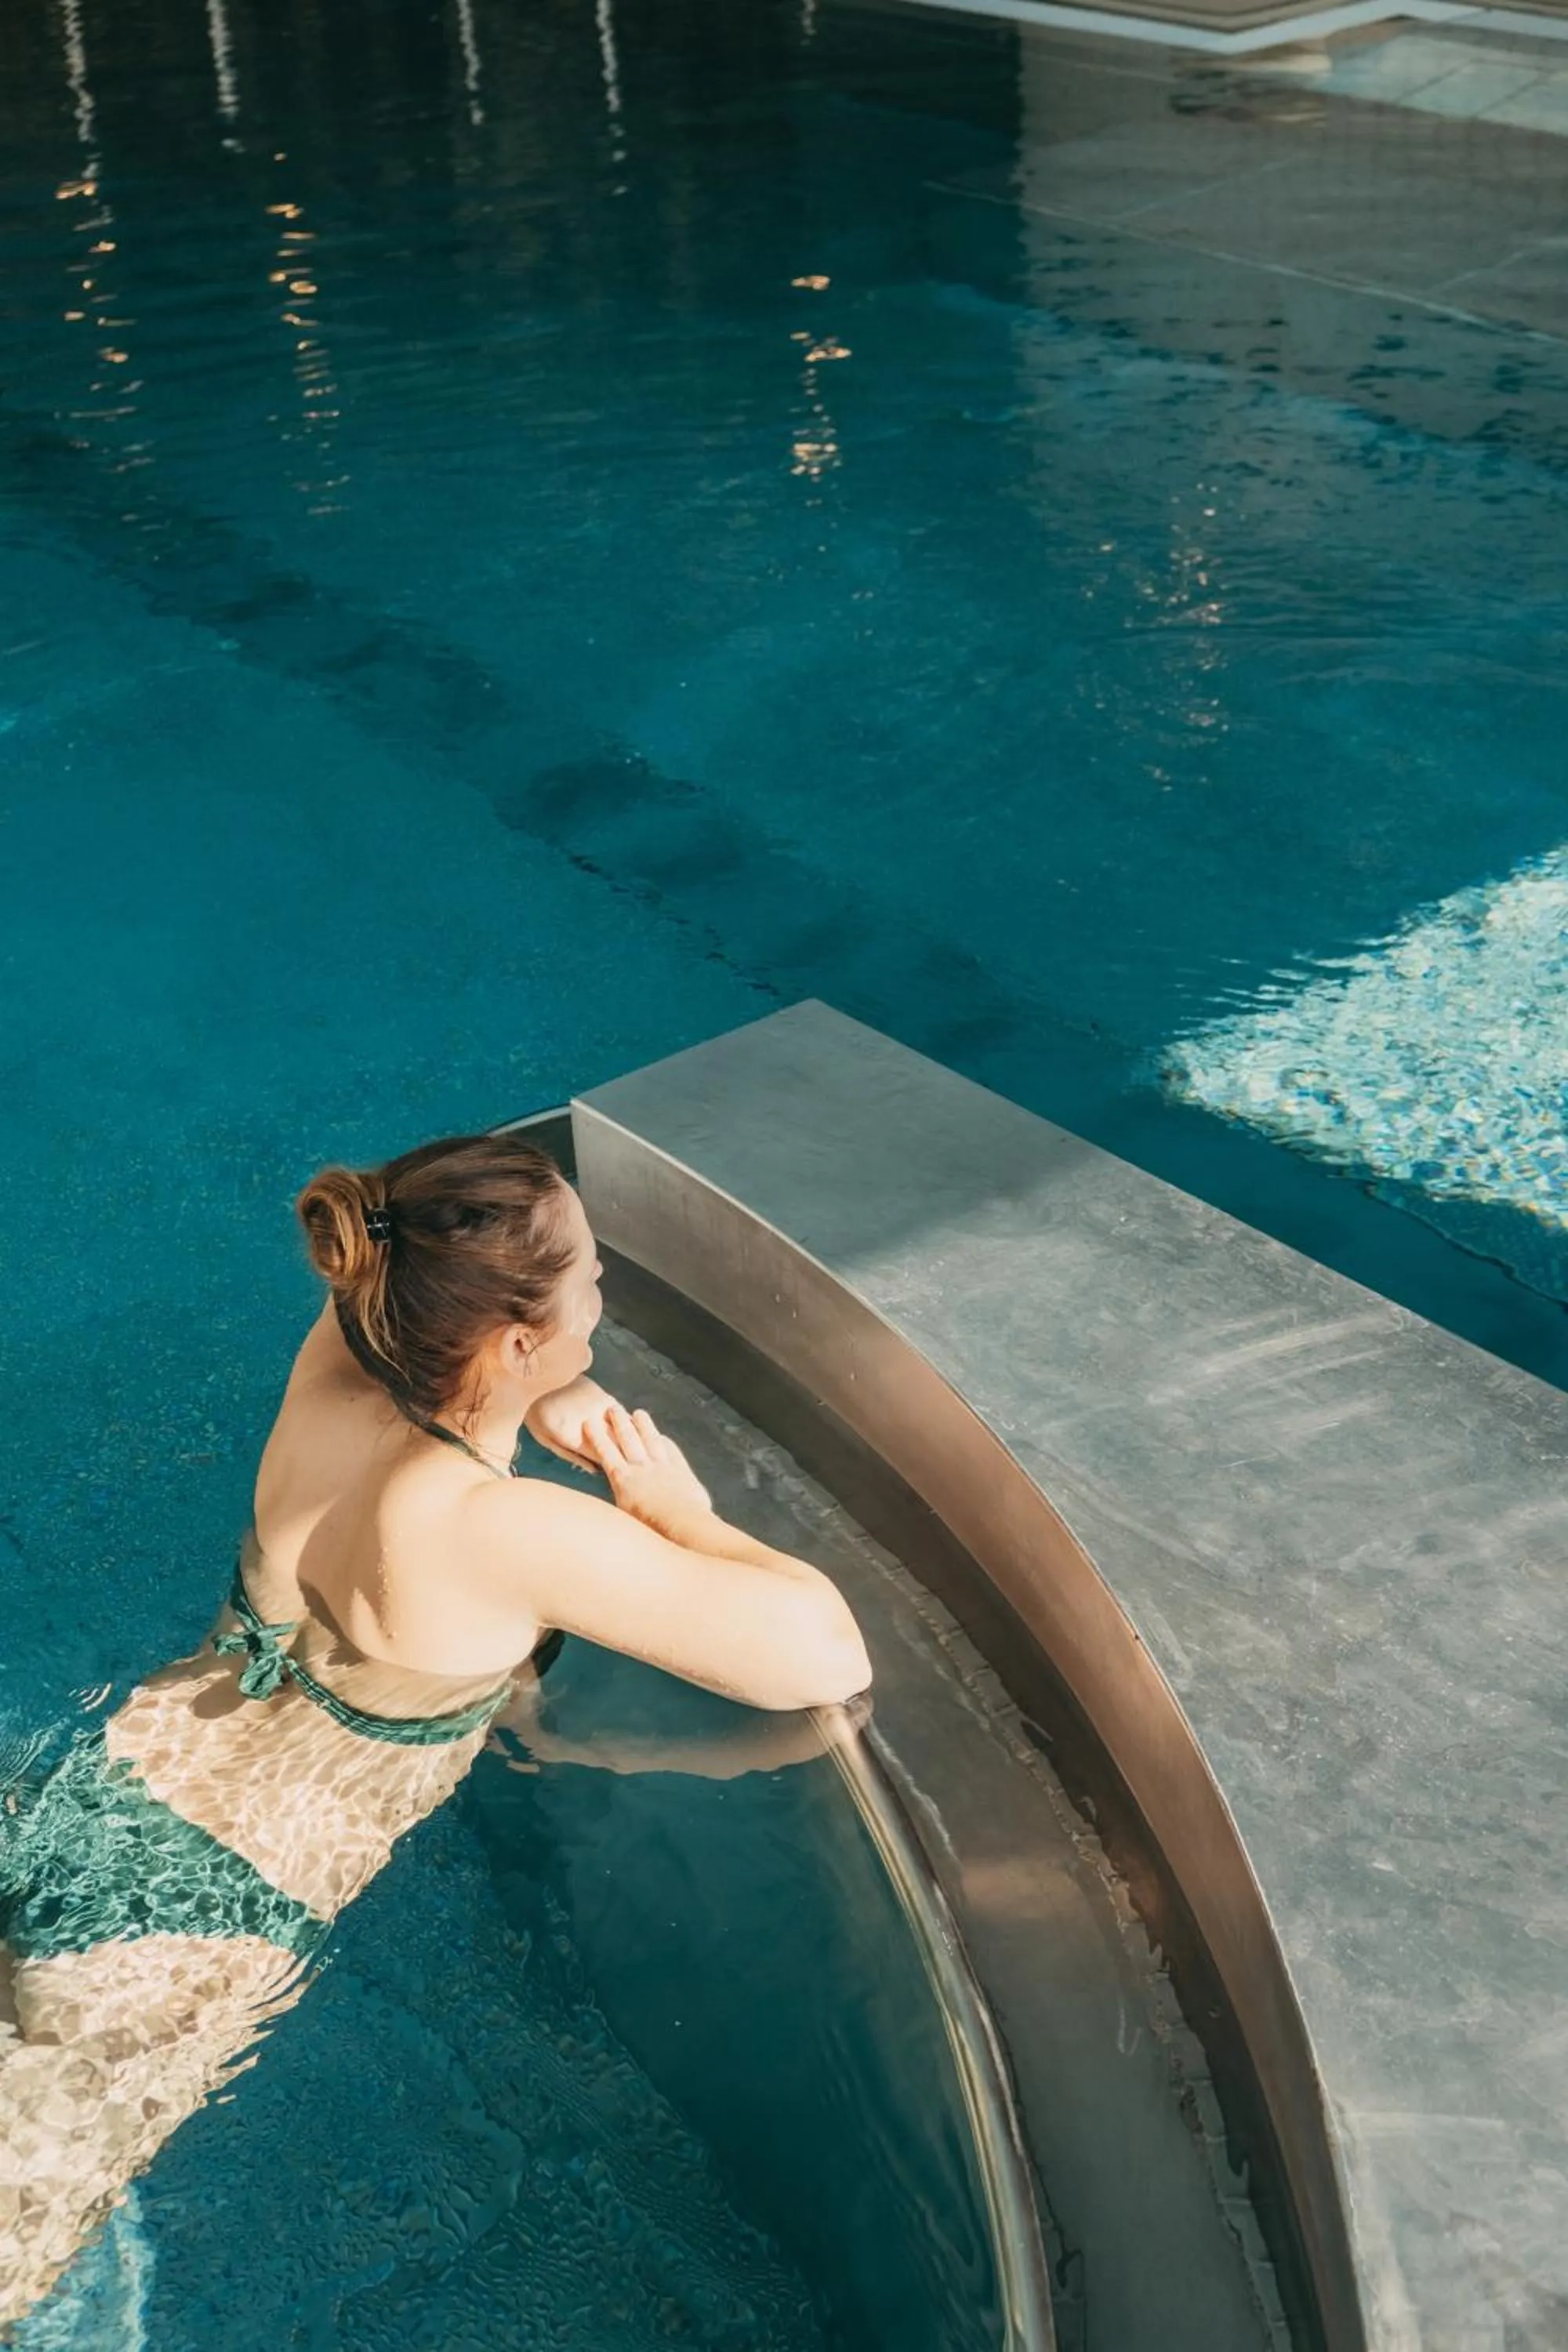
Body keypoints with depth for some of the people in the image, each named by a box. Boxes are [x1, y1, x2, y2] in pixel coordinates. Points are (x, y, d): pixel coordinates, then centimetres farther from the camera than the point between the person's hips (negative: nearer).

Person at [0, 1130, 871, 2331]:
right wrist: (679, 1509, -12)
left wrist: (557, 1402, -6)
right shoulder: (517, 1538, -31)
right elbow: (827, 1659, -29)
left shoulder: (341, 1349, -12)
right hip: (193, 1921, -6)